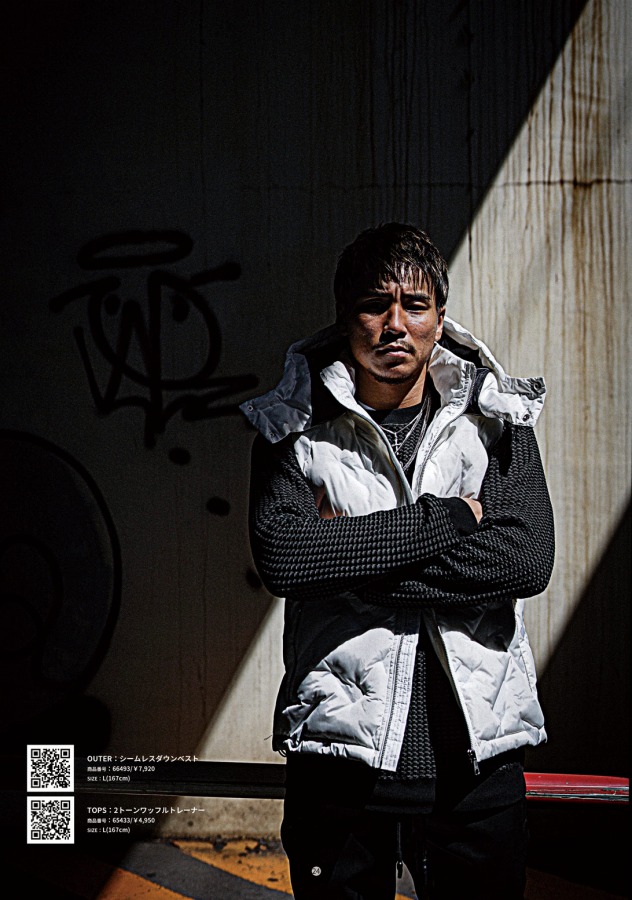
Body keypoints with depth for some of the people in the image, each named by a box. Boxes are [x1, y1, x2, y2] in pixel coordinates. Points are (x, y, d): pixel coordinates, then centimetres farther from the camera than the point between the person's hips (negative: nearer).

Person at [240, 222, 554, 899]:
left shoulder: (496, 419, 5)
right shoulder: (293, 428, 1)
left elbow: (528, 558, -11)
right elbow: (280, 556, -16)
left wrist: (350, 562, -14)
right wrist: (446, 517, -14)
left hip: (476, 756, 1)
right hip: (340, 755, -1)